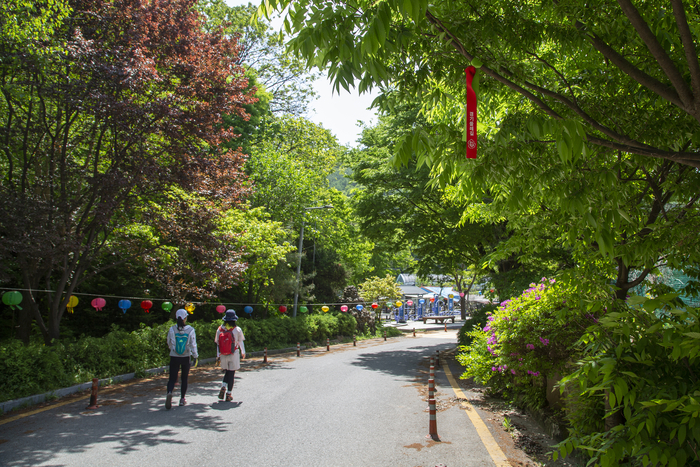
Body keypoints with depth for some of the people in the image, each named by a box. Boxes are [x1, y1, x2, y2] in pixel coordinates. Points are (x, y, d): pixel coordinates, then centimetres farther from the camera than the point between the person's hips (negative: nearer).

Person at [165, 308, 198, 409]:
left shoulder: (172, 329, -6)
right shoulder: (190, 330, -10)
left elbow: (169, 343, 4)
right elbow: (193, 344, -10)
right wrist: (195, 356, -2)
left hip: (174, 357, 0)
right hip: (186, 357, 0)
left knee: (172, 378, 4)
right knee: (184, 378, 15)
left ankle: (169, 393, -24)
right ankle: (182, 399, 21)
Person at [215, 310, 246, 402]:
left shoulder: (219, 329, 0)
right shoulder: (237, 330, -8)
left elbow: (217, 343, 3)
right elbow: (241, 342, 1)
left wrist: (218, 355, 11)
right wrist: (243, 352, 17)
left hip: (223, 355, 3)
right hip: (234, 355, -3)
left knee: (227, 372, 20)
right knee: (231, 374, 5)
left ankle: (223, 386, -2)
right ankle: (228, 394, 6)